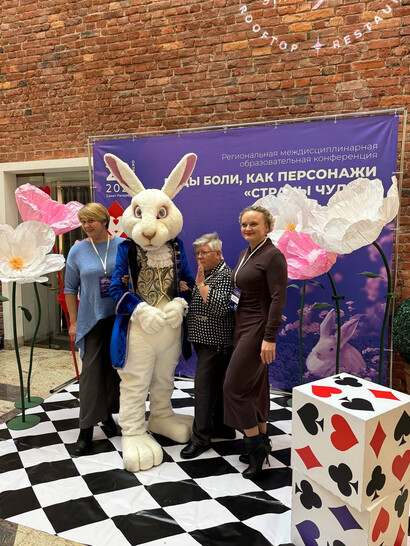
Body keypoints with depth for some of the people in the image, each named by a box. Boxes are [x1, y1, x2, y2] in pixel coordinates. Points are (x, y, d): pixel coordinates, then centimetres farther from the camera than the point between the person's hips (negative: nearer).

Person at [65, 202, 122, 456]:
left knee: (115, 366, 11)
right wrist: (73, 322, 2)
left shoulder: (122, 246, -2)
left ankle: (107, 413, 30)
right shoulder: (78, 251, -1)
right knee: (92, 370, 0)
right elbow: (71, 288, 4)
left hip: (120, 318, 1)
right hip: (92, 319, -1)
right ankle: (87, 428, 10)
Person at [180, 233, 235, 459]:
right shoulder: (205, 274, 15)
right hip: (206, 340, 10)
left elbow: (220, 306, -27)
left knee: (204, 387, -7)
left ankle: (201, 438, 2)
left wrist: (200, 284, -24)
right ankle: (223, 427, 30)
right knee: (215, 385, 17)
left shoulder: (224, 275, -14)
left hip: (216, 342, -10)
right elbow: (197, 304, 25)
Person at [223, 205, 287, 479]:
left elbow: (278, 299, -19)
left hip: (259, 327, -9)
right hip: (243, 324, 9)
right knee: (256, 386, 15)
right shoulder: (245, 254, 12)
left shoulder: (273, 256, -14)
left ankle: (255, 444, 11)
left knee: (235, 385, -5)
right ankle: (262, 442, 28)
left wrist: (269, 338, -23)